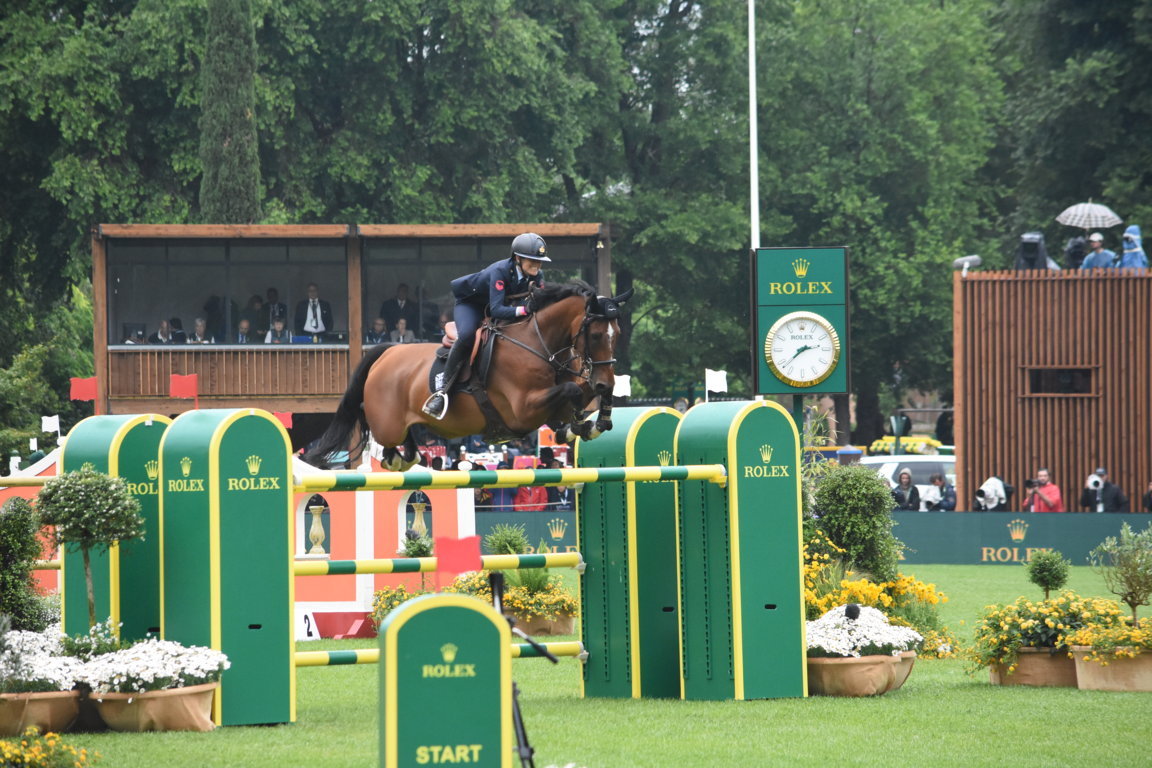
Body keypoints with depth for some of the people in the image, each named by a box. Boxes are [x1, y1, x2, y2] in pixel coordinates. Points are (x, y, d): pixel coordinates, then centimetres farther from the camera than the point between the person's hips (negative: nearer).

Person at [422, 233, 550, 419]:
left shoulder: (536, 277, -17)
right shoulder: (500, 271, -36)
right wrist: (524, 310, -56)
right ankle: (443, 385, -28)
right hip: (470, 304, -7)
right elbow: (496, 310, -43)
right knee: (467, 334, -36)